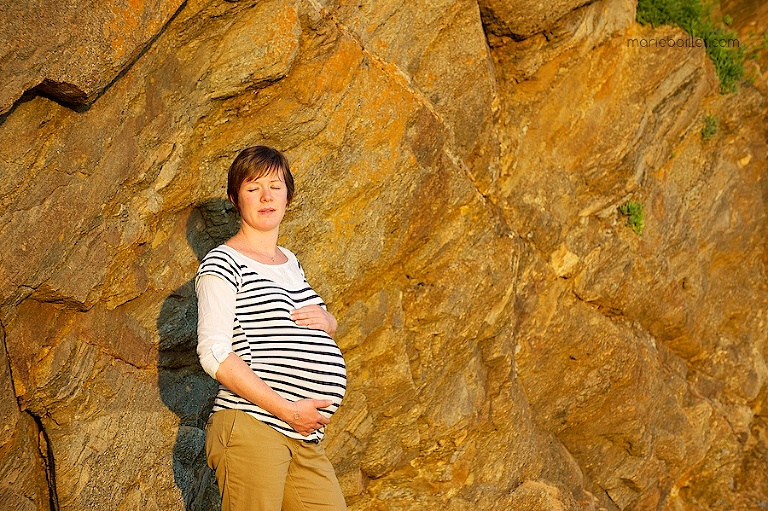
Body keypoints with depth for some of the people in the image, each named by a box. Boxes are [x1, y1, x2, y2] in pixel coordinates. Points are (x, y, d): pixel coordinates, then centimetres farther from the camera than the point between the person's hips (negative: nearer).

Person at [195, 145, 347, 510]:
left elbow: (328, 325, 36)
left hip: (304, 442, 7)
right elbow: (214, 354, -14)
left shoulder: (289, 262, 21)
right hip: (250, 429, -7)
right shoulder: (222, 263, -3)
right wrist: (287, 410, -18)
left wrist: (327, 322, 9)